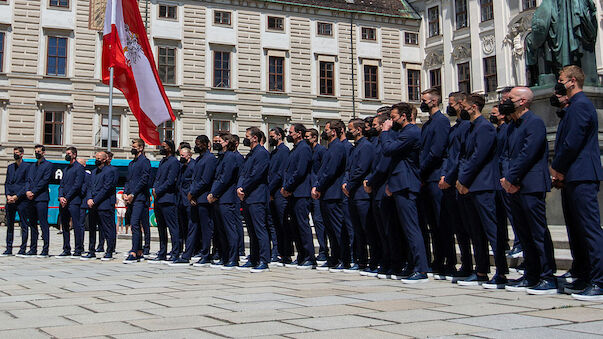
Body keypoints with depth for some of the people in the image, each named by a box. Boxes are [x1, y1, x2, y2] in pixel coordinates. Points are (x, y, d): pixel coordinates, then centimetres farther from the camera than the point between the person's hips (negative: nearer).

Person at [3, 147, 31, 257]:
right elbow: (6, 182, 15)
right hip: (10, 199, 6)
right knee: (9, 225, 8)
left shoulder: (27, 166, -2)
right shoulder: (10, 167, 17)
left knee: (24, 225, -2)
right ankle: (9, 249, 13)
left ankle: (22, 249, 2)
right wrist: (8, 195, -2)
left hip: (22, 200, -6)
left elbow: (27, 184, -7)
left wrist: (16, 196, -12)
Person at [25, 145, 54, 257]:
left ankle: (45, 250, -8)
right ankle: (33, 249, 15)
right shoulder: (33, 166, 22)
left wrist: (33, 192, -13)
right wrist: (27, 191, -5)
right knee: (32, 223, 9)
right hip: (31, 198, 7)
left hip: (41, 198, -7)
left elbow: (45, 181, -9)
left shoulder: (48, 165, 0)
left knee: (43, 224, -9)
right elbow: (28, 180, 15)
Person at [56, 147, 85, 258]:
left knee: (77, 226, -8)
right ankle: (66, 250, 14)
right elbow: (61, 185, 17)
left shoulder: (79, 168, -4)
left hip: (73, 201, -8)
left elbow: (77, 185, -12)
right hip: (63, 202, 8)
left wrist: (67, 198, -13)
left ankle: (78, 250, -5)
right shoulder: (66, 169, 22)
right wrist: (61, 197, -1)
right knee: (65, 226, 9)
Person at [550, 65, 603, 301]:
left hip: (581, 177, -11)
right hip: (572, 177, 11)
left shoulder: (580, 105, -11)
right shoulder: (574, 106, 21)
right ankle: (582, 279, 20)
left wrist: (557, 168, -6)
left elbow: (572, 143, -18)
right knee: (576, 230, 13)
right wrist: (559, 170, 11)